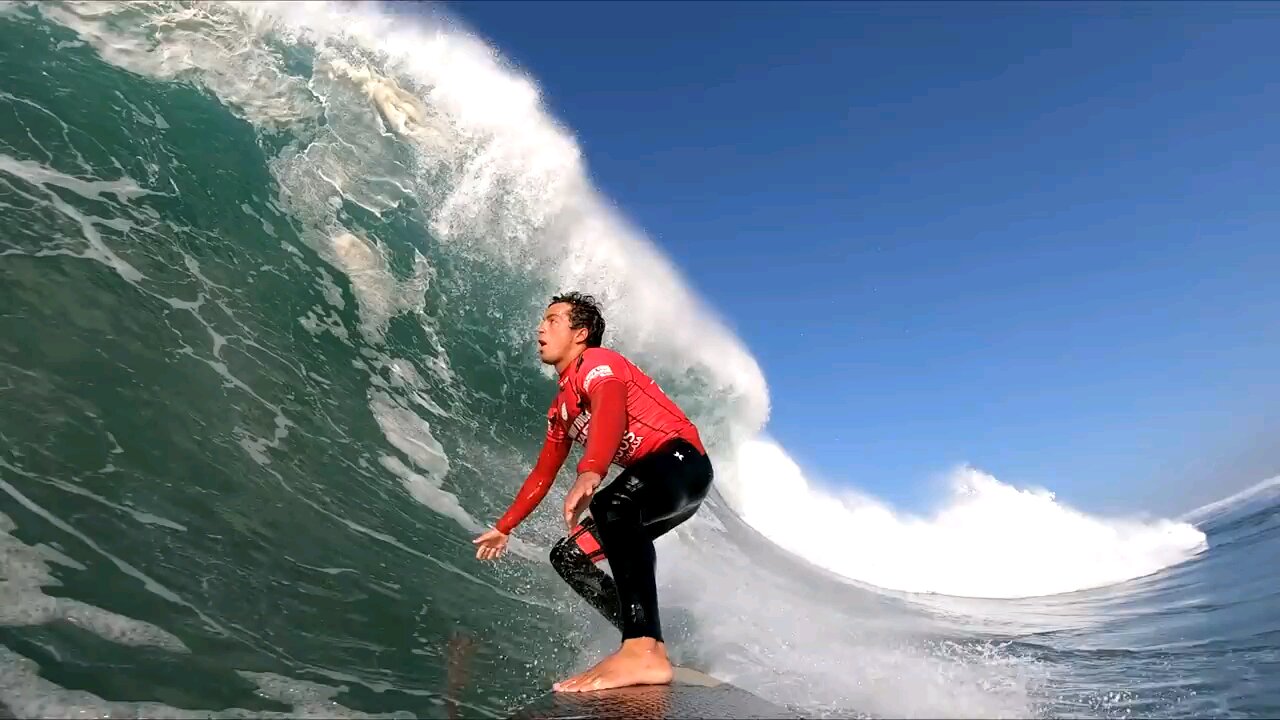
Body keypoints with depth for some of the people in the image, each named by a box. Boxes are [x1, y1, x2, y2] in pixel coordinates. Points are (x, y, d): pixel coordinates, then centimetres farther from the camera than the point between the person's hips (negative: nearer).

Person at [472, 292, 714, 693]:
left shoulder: (596, 362, -8)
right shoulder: (561, 408, 19)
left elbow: (610, 409, -32)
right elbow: (542, 474, 28)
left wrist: (590, 474, -49)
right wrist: (504, 527, 32)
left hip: (682, 460, -10)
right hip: (652, 483, 10)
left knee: (611, 504, -38)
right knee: (568, 557, 6)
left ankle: (645, 651, -38)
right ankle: (647, 645, 3)